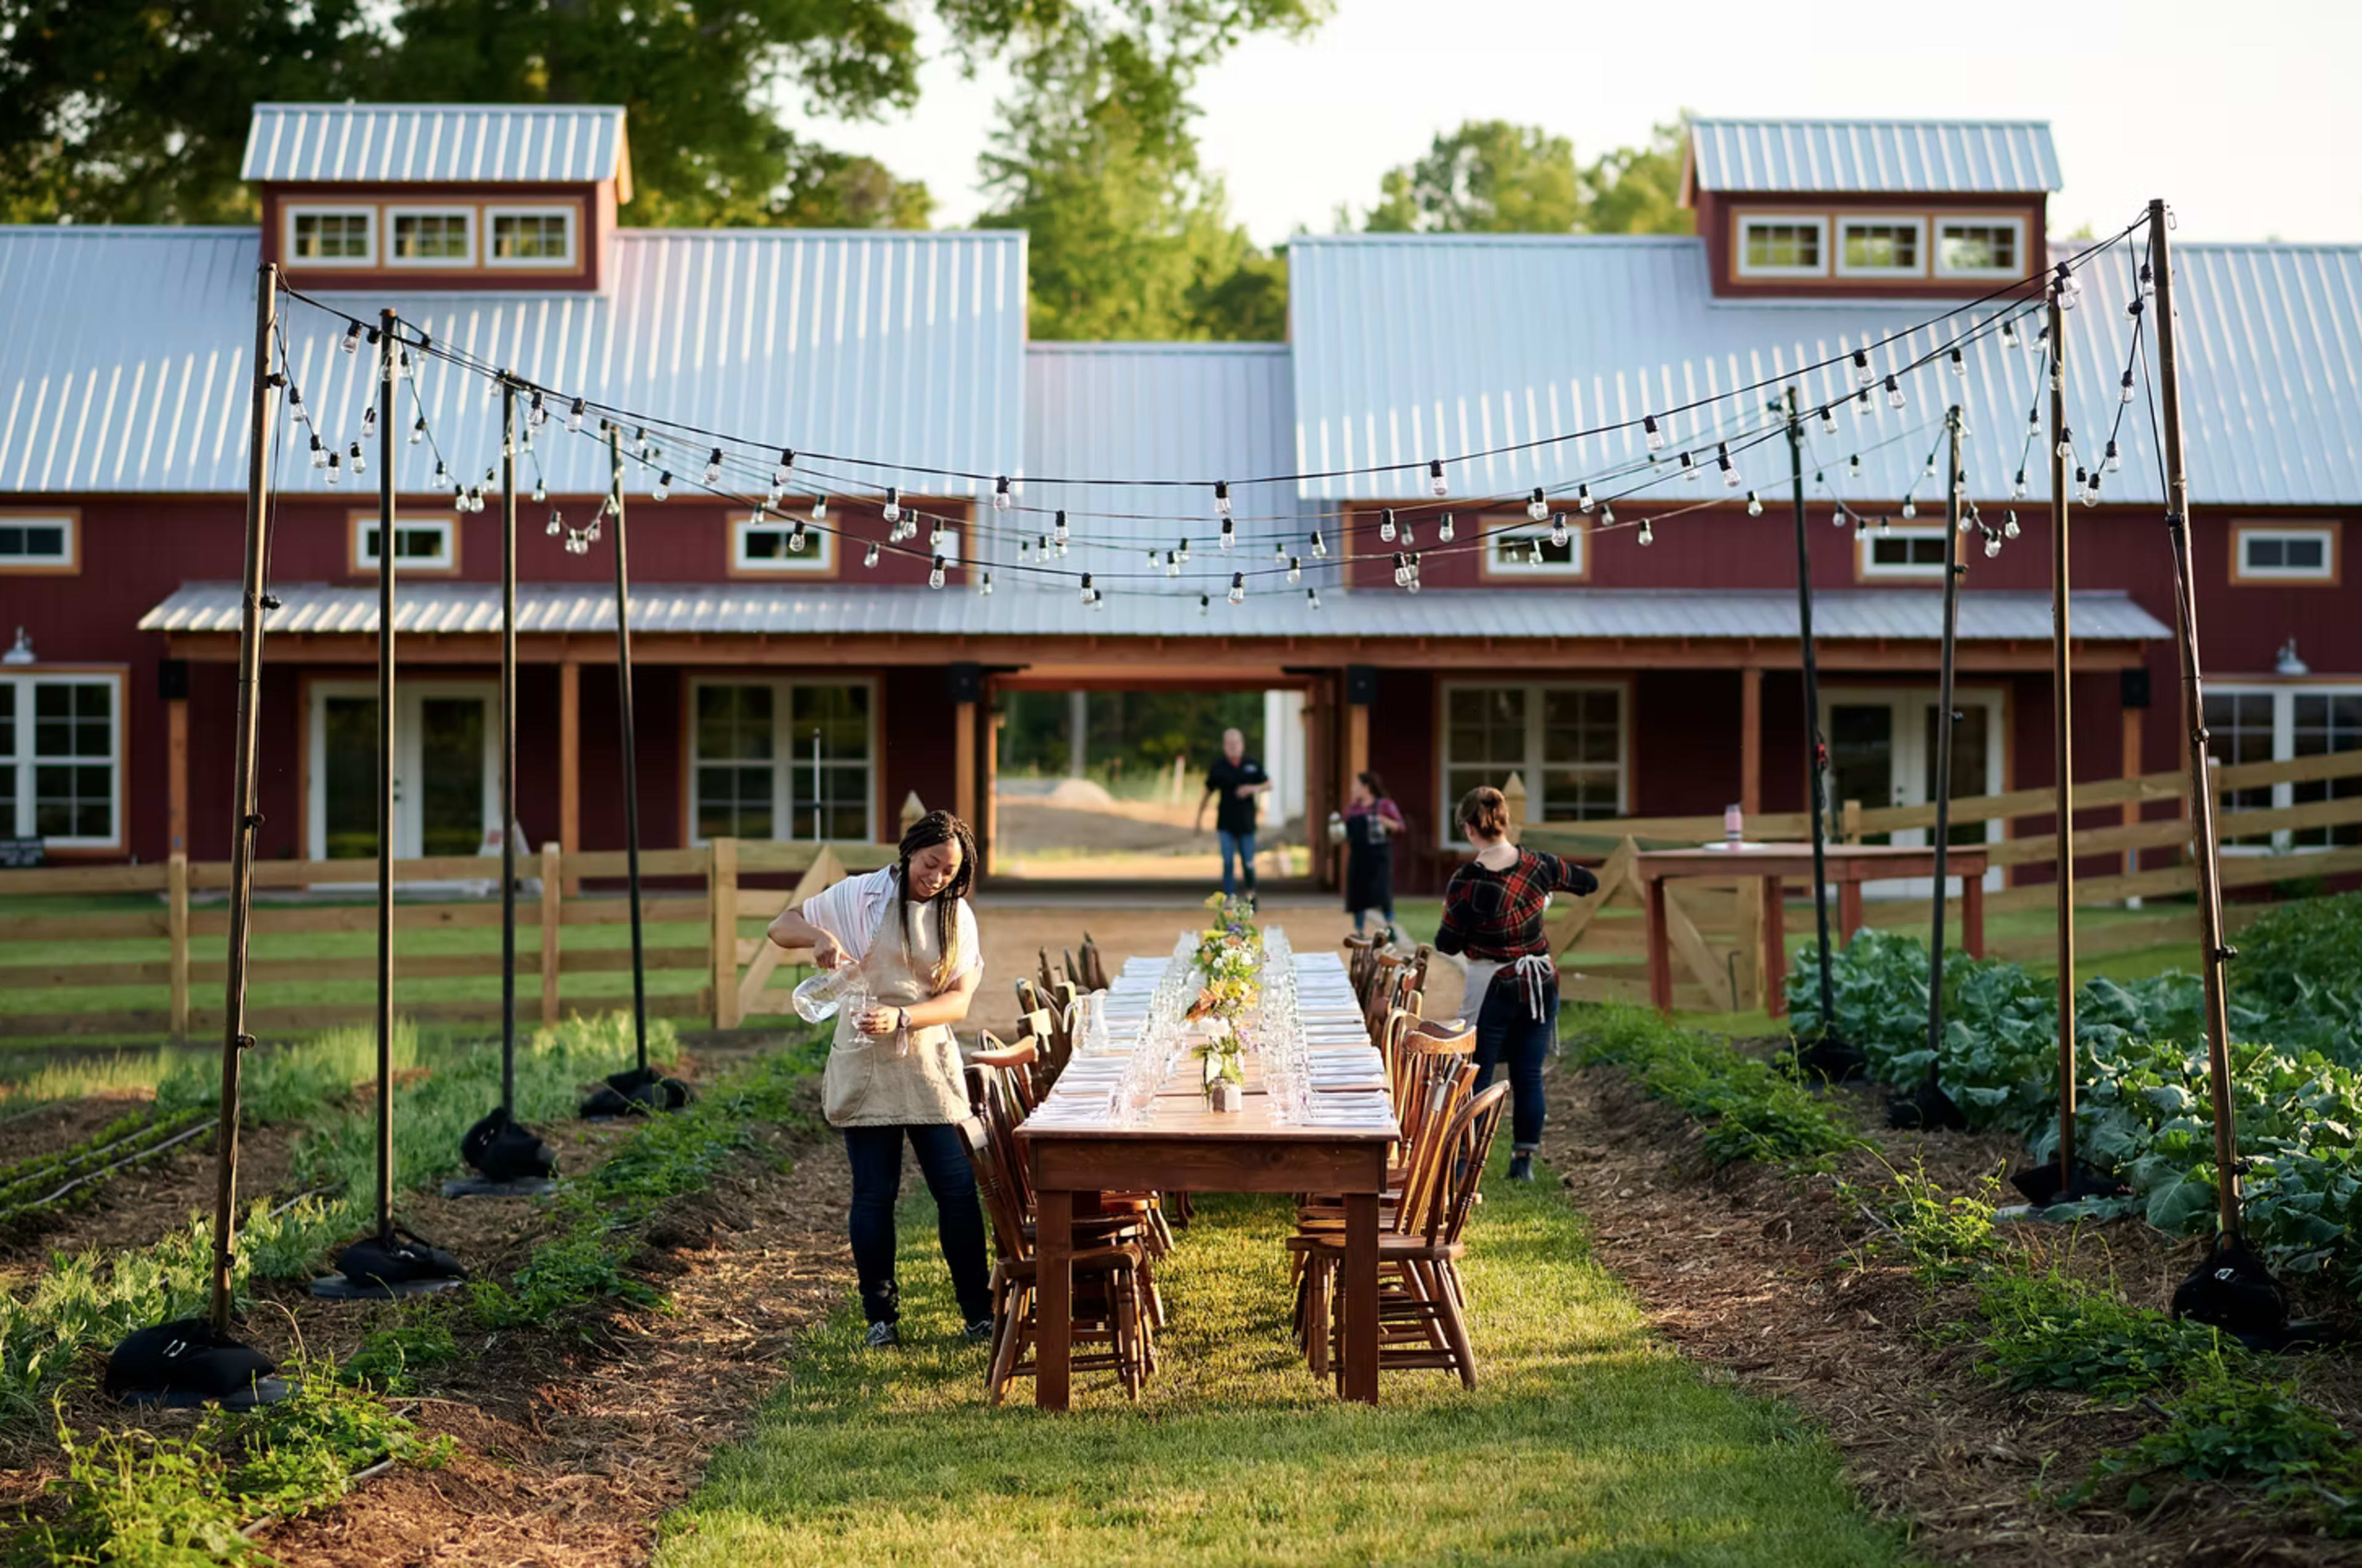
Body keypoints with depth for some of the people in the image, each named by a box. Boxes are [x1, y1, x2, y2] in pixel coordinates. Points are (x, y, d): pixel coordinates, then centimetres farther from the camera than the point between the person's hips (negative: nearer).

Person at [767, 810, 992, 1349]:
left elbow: (958, 1000, -4)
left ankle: (979, 1312, 6)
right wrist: (819, 935, -21)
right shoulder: (863, 895, -2)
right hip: (866, 1063, -2)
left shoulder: (957, 916, 4)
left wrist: (902, 1017, -21)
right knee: (875, 1193, 2)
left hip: (930, 1062, 2)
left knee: (958, 1187, -3)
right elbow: (780, 926, 1)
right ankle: (881, 1316, 12)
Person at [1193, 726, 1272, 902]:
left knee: (1248, 863, 5)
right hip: (1225, 825, -1)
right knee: (1228, 863, -9)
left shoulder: (1252, 764, 0)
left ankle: (1251, 891, 32)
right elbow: (1207, 793, 6)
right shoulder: (1218, 767, -3)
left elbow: (1268, 784, 9)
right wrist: (1199, 821, 8)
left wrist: (1254, 789, -13)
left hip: (1246, 824, 1)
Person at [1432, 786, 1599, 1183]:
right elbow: (1589, 883, 10)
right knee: (1529, 1075, 10)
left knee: (1475, 1077, 3)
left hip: (1494, 989, -4)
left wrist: (1451, 913, 8)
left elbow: (1448, 944, -11)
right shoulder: (1538, 866, -7)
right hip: (1540, 982, 4)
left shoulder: (1466, 883, -19)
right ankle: (1524, 1161, 14)